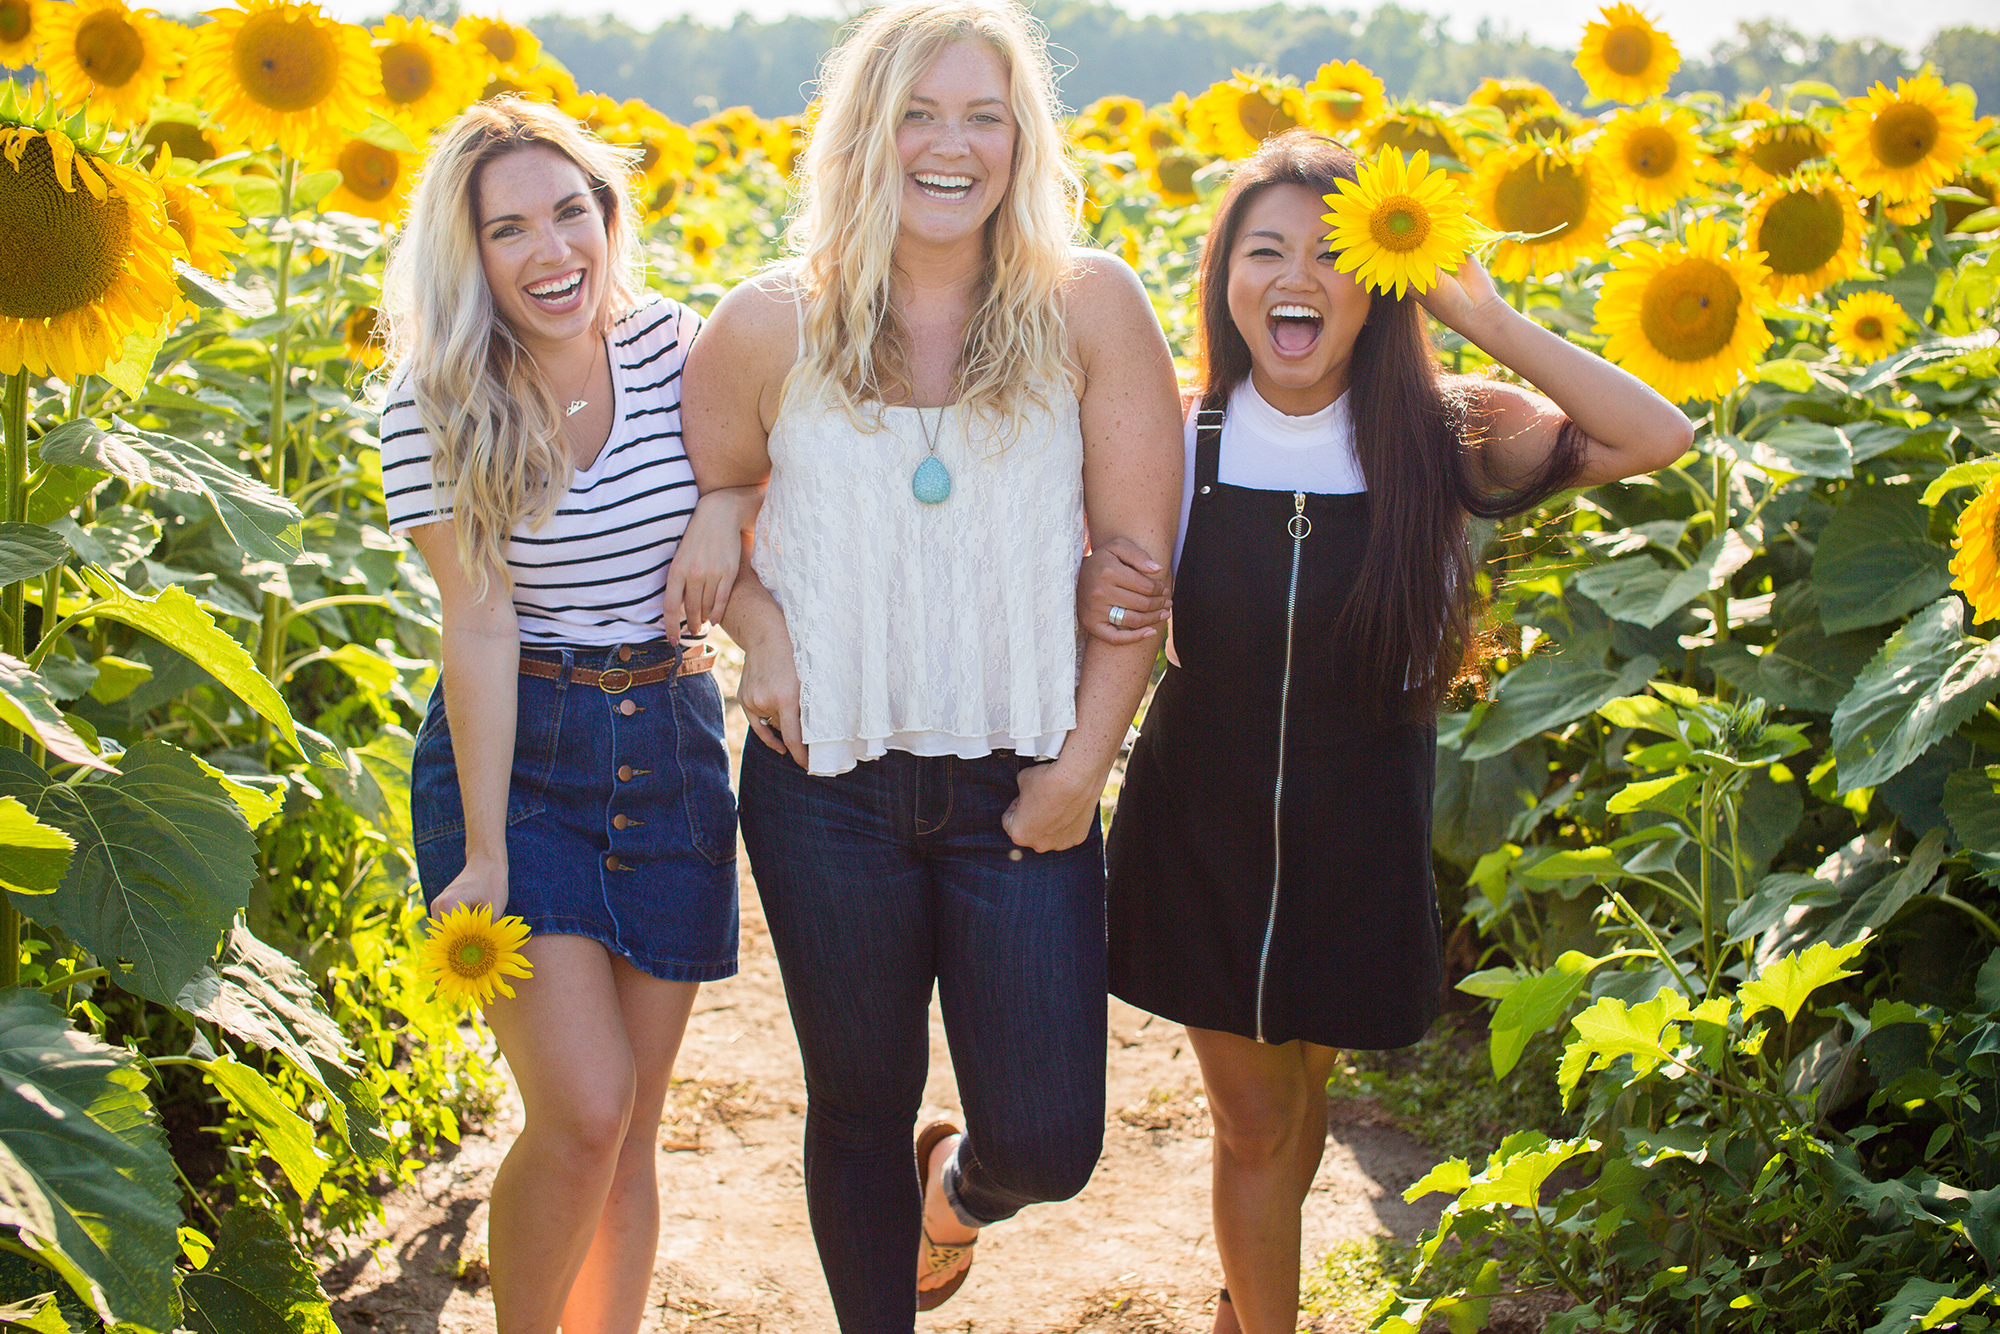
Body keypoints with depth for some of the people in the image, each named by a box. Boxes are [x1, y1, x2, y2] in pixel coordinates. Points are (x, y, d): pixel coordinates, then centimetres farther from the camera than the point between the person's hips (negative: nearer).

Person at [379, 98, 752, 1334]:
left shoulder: (677, 346, -3)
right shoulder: (436, 403, -10)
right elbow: (481, 627, -13)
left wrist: (723, 515, -16)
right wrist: (484, 851, -16)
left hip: (670, 749, 3)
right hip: (516, 755, -3)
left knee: (631, 1127, 8)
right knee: (582, 1111, -13)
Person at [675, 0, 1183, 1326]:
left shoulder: (1090, 308, -6)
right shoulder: (773, 328, -4)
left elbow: (1140, 557, -4)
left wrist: (1082, 763, -7)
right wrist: (758, 629, -5)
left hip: (1021, 791, 0)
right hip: (829, 785, 1)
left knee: (1047, 1144, 1)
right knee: (860, 1108, 15)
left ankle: (957, 1181, 39)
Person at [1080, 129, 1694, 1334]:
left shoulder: (1435, 435, -12)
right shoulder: (1179, 438, -10)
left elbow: (1658, 437, -22)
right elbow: (1110, 584, 2)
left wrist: (1482, 313, -22)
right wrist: (1093, 598, -22)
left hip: (1358, 848, 1)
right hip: (1201, 836, 0)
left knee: (1297, 1090, 21)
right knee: (1254, 1125, 8)